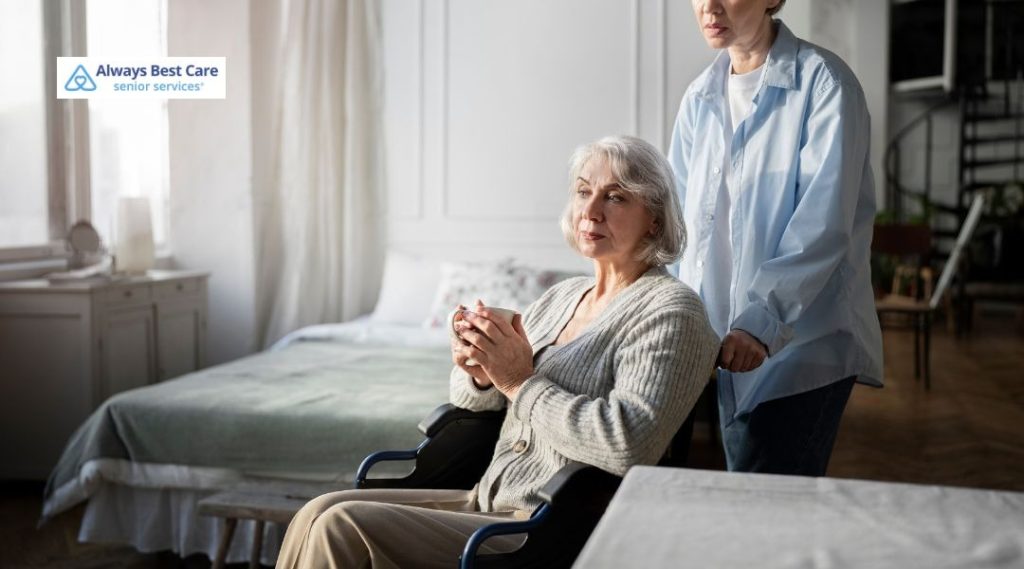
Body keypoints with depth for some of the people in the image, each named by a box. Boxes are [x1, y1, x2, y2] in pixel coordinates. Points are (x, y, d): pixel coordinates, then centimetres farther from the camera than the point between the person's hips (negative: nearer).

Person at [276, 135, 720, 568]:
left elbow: (629, 444, -25)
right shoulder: (562, 296, 15)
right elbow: (471, 399, 19)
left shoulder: (671, 311, -9)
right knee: (319, 513, -8)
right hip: (486, 501, 8)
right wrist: (477, 370, -6)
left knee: (345, 530, -20)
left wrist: (521, 383, -17)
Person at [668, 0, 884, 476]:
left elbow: (824, 222, -17)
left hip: (805, 336, -6)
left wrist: (761, 321, -26)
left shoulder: (823, 81, -8)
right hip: (729, 337, 6)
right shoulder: (700, 98, 10)